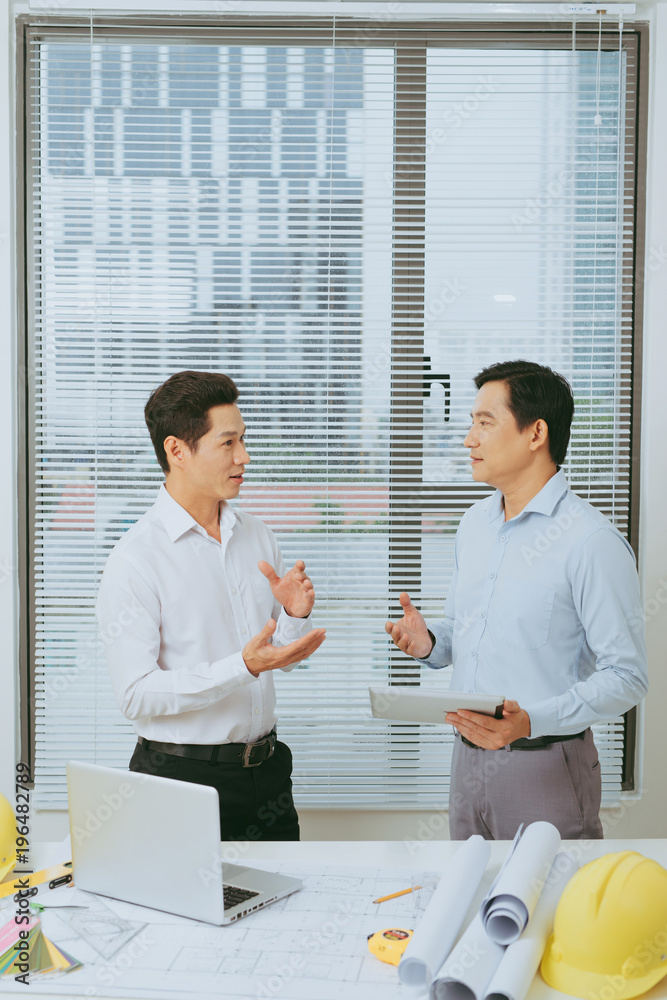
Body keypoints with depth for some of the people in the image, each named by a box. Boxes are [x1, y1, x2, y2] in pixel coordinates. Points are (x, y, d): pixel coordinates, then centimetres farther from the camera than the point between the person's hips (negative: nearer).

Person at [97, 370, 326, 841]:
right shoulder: (135, 559, -14)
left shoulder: (257, 535, 7)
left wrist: (296, 616, -8)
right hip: (183, 777, -6)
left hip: (266, 767, 6)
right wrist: (244, 667, -26)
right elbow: (137, 694, -19)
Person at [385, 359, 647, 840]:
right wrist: (429, 642, -2)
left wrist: (532, 721, -28)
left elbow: (627, 676, -17)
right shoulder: (475, 522, 10)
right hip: (468, 759, 7)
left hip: (546, 769, -7)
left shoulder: (592, 541, -15)